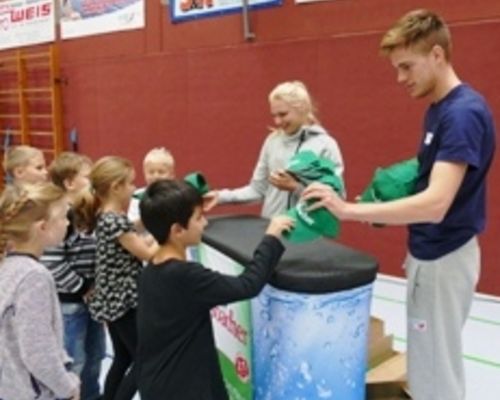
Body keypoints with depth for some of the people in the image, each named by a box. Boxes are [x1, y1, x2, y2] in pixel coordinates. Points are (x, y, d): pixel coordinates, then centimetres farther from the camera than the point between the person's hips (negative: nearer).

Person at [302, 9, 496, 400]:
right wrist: (386, 205, 4)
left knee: (436, 368, 5)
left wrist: (349, 209, -32)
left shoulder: (464, 112, -23)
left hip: (444, 257, -9)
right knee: (430, 362, 22)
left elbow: (436, 203, -32)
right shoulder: (439, 107, 8)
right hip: (430, 251, 10)